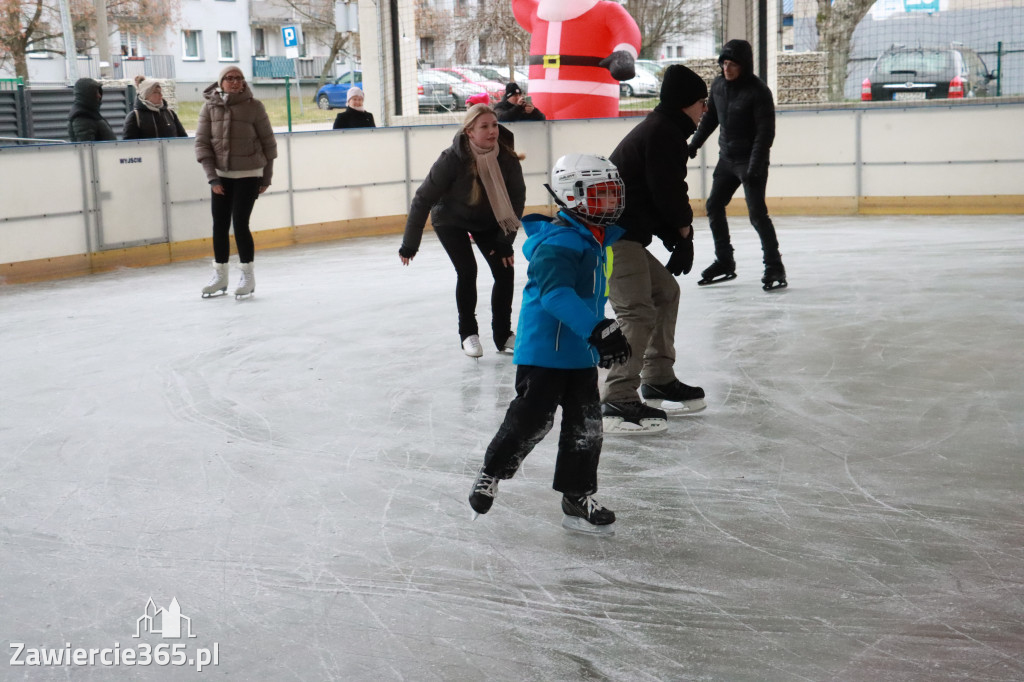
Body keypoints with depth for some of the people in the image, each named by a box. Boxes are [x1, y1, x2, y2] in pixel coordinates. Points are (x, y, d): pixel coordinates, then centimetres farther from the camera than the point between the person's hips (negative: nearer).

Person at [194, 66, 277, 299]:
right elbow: (202, 142, 0)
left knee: (240, 223, -7)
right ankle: (220, 276, 19)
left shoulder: (254, 106, -6)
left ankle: (248, 276, 8)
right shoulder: (210, 107, -1)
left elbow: (268, 142, 1)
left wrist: (267, 177, 3)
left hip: (248, 175, -3)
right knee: (219, 225, 5)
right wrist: (212, 177, -6)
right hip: (221, 174, 3)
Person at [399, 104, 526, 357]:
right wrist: (409, 245, -19)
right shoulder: (452, 160, -32)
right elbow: (423, 199, -24)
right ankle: (468, 334, 4)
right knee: (467, 270, -16)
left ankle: (503, 335, 10)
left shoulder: (507, 157, -23)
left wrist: (506, 240, -16)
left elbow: (516, 199, -13)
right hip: (450, 220, -3)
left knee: (505, 271, -6)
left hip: (487, 221, 3)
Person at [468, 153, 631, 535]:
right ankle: (491, 473, 19)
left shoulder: (594, 239, 11)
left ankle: (577, 499, 17)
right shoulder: (556, 244, -20)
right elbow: (555, 292, -33)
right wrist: (597, 329, -41)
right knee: (531, 419, -4)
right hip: (545, 350, -9)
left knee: (585, 425, 8)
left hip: (581, 354, 9)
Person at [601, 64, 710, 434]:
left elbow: (663, 193, 20)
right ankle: (617, 402, -17)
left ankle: (658, 381, 29)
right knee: (639, 313, -16)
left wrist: (677, 238, 9)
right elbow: (668, 190, -16)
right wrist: (684, 229, 2)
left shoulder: (662, 129, 21)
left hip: (622, 233, 11)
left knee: (665, 291, 20)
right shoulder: (663, 132, -12)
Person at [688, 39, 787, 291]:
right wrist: (694, 144, 18)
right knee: (713, 206, 10)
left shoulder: (758, 91, -18)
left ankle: (774, 267, -4)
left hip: (751, 160, -8)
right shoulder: (718, 85, 2)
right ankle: (724, 262, 22)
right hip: (726, 159, 8)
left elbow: (766, 131, -20)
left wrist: (754, 167, -24)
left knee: (757, 213, -13)